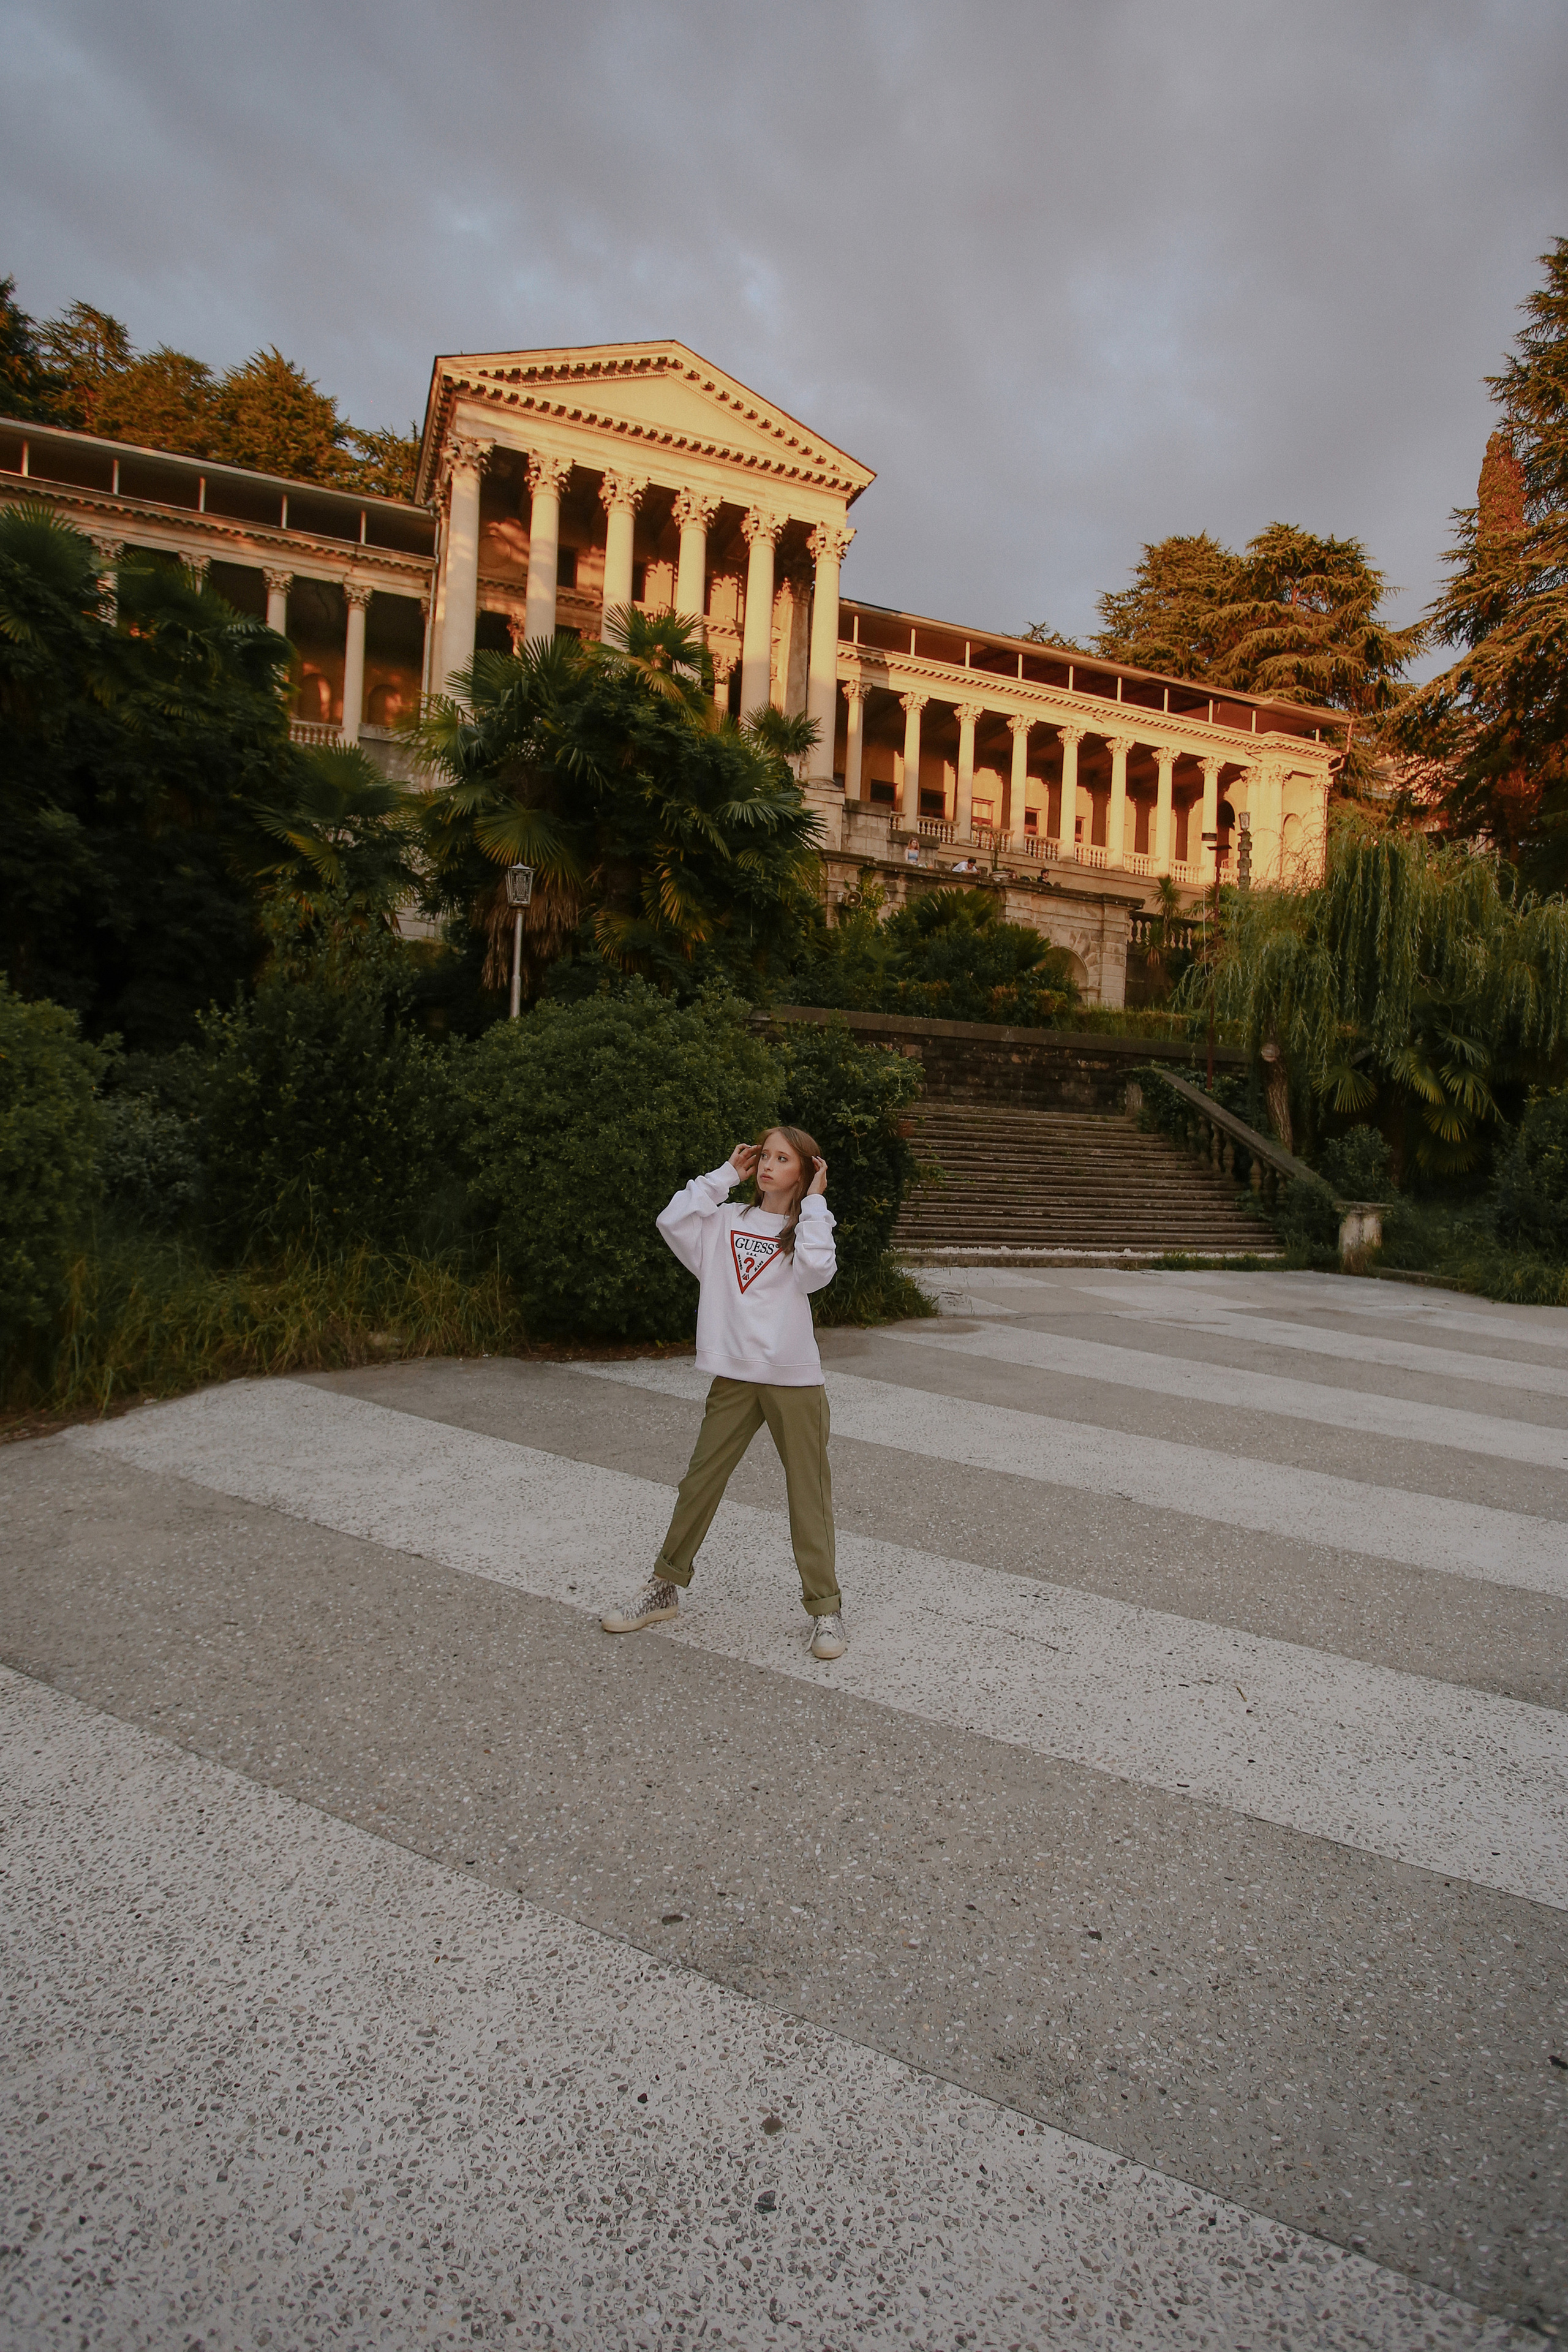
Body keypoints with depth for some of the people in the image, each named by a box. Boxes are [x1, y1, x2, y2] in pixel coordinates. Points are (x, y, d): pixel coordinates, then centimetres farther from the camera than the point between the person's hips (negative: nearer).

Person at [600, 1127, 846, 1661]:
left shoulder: (809, 1226, 1)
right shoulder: (727, 1220, 7)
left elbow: (815, 1272, -20)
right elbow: (673, 1222, -8)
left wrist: (814, 1203, -12)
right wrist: (725, 1175, -1)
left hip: (793, 1378, -2)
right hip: (734, 1376, 3)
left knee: (809, 1494, 4)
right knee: (699, 1482, 10)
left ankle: (825, 1608, 16)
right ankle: (665, 1589, 25)